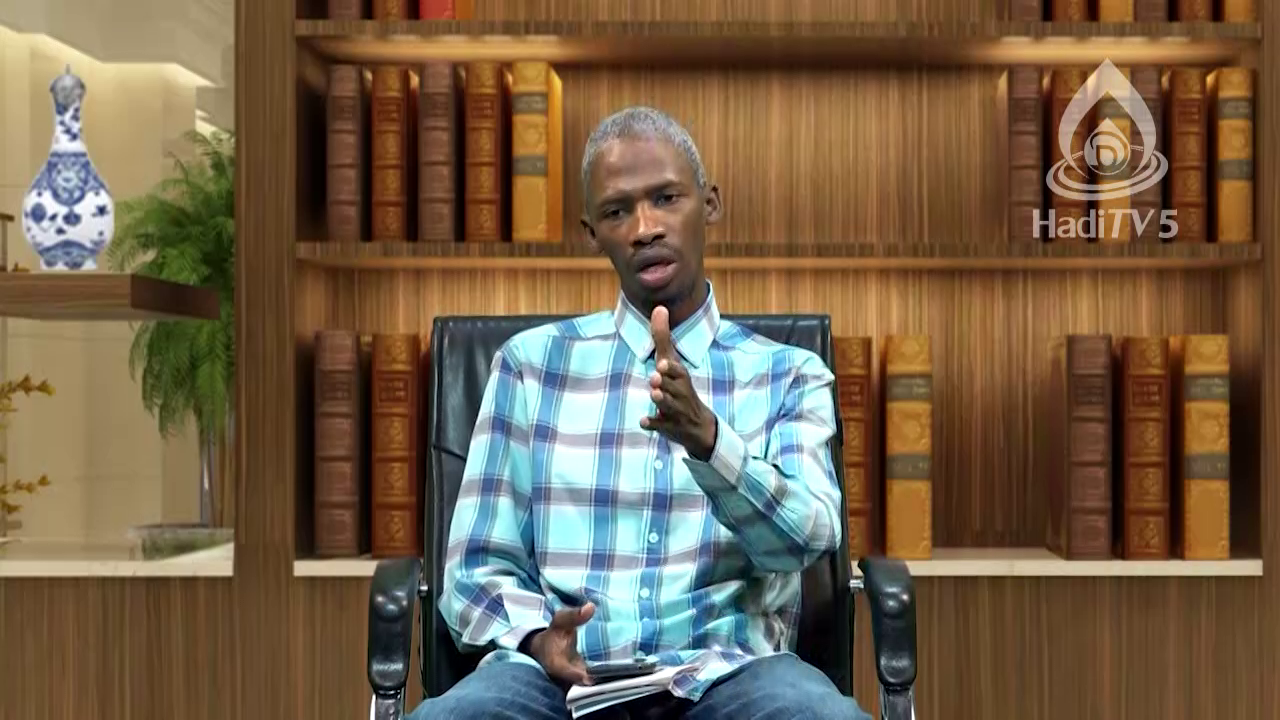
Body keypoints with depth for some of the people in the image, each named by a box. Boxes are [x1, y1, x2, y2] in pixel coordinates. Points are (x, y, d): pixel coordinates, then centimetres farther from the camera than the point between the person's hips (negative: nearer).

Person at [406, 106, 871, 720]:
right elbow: (477, 569, 10)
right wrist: (538, 636, -12)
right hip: (564, 670, 1)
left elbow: (807, 537, -7)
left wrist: (705, 437, -25)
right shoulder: (531, 360, 12)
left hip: (726, 667, 0)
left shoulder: (789, 373, 11)